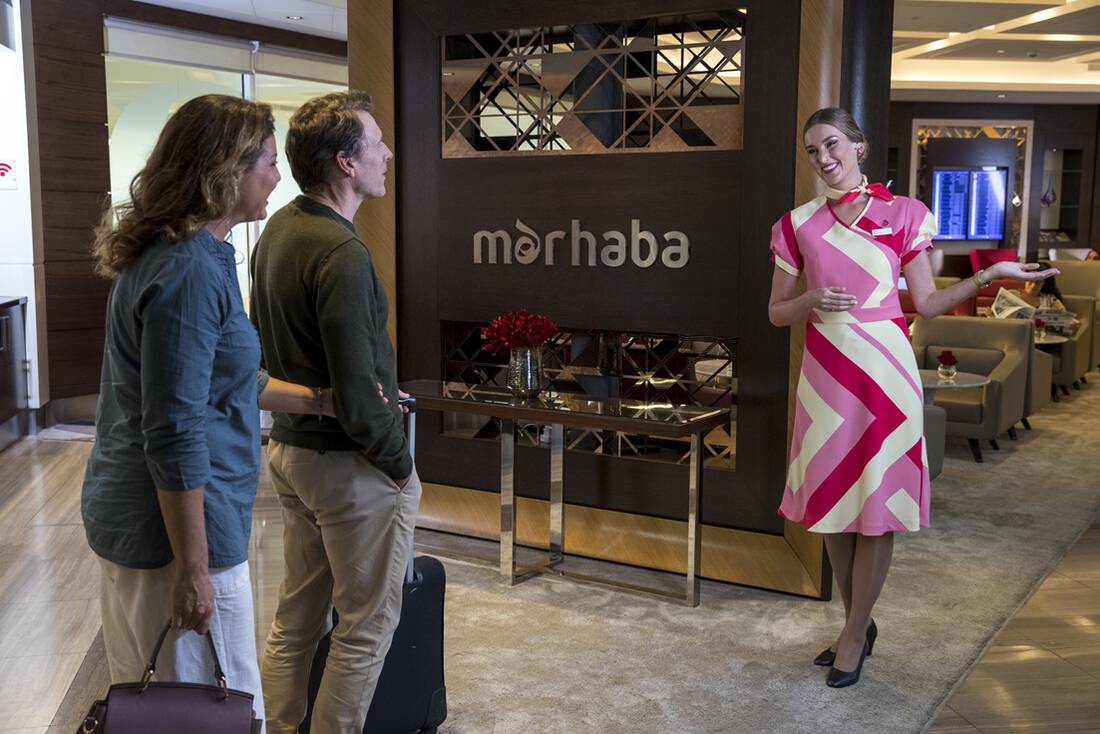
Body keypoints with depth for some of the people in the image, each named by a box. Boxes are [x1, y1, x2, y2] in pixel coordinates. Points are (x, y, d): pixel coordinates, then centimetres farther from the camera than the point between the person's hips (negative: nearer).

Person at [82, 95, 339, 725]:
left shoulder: (170, 252, 10)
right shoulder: (192, 271, -22)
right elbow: (174, 436, -24)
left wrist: (322, 400, 15)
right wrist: (193, 572, -19)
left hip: (130, 517, 10)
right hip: (176, 529, -10)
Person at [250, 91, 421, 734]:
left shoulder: (279, 229, 6)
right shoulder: (342, 253, -24)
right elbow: (358, 396, -25)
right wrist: (400, 464, -11)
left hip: (290, 446, 9)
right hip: (350, 464, -9)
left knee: (297, 617, 20)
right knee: (367, 624, 7)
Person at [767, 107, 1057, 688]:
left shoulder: (903, 215, 2)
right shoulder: (798, 224, 6)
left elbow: (927, 303, 4)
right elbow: (776, 313, 8)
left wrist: (989, 275, -7)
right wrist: (811, 301, -12)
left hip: (883, 368, -2)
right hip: (825, 372, 2)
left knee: (877, 504, 2)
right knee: (831, 498, 8)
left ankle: (854, 634, 17)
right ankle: (858, 622, 27)